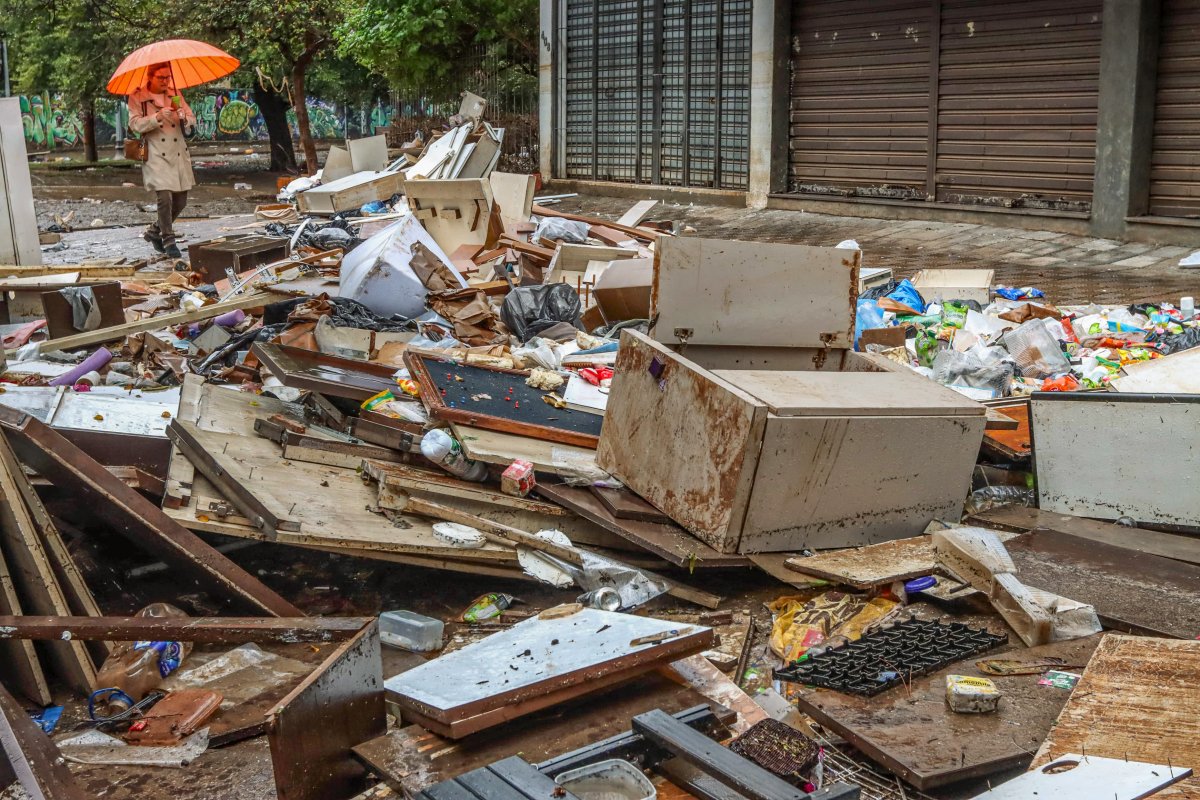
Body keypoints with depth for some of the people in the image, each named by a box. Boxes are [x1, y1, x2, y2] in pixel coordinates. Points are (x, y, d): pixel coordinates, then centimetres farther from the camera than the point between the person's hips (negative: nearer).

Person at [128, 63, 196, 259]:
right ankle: (168, 241, -3)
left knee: (180, 201, 6)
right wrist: (158, 117, -22)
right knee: (165, 197, -17)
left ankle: (154, 231, 28)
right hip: (156, 156, -5)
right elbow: (135, 124, -9)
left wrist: (185, 119, -14)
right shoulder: (137, 98, 1)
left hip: (179, 154, 5)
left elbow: (192, 118, 10)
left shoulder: (175, 94, 13)